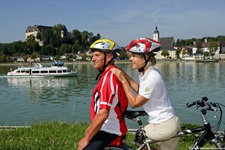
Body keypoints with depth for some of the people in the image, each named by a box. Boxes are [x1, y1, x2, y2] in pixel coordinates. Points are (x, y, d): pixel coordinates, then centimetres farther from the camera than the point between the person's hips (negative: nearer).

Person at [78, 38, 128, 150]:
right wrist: (92, 127, 18)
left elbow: (103, 113, -27)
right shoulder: (108, 74, 12)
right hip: (108, 128, 10)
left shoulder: (109, 76, -21)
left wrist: (86, 138, -19)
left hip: (108, 131, -10)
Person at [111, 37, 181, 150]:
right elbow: (141, 91, 11)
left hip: (164, 127, -9)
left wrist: (123, 80, -16)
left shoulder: (152, 78, -26)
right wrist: (124, 75, 3)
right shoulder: (146, 73, 2)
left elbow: (134, 103, -20)